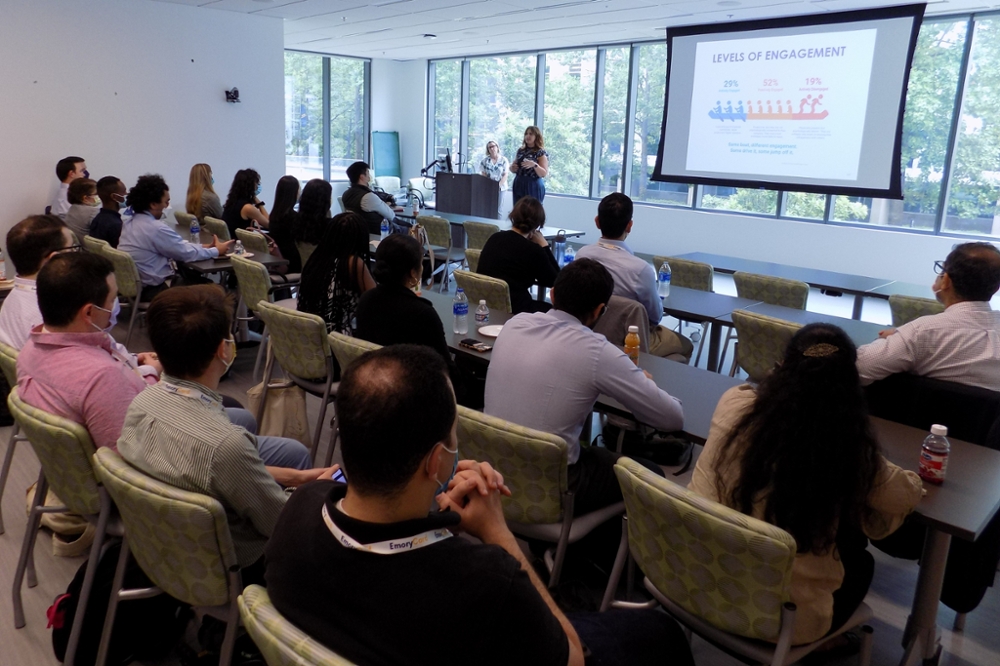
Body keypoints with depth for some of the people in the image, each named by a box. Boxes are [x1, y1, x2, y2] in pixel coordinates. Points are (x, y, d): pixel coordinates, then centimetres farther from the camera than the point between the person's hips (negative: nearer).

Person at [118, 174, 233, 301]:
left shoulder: (130, 223, 5)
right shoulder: (156, 228, -24)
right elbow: (188, 254, -13)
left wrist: (204, 246, 9)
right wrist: (217, 251, 2)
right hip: (152, 289, -9)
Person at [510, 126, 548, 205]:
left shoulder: (541, 153, -5)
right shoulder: (520, 150, 11)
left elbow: (544, 174, -12)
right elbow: (513, 169, 21)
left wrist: (534, 165, -28)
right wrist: (512, 167, -3)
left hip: (533, 187, -5)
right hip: (518, 186, 5)